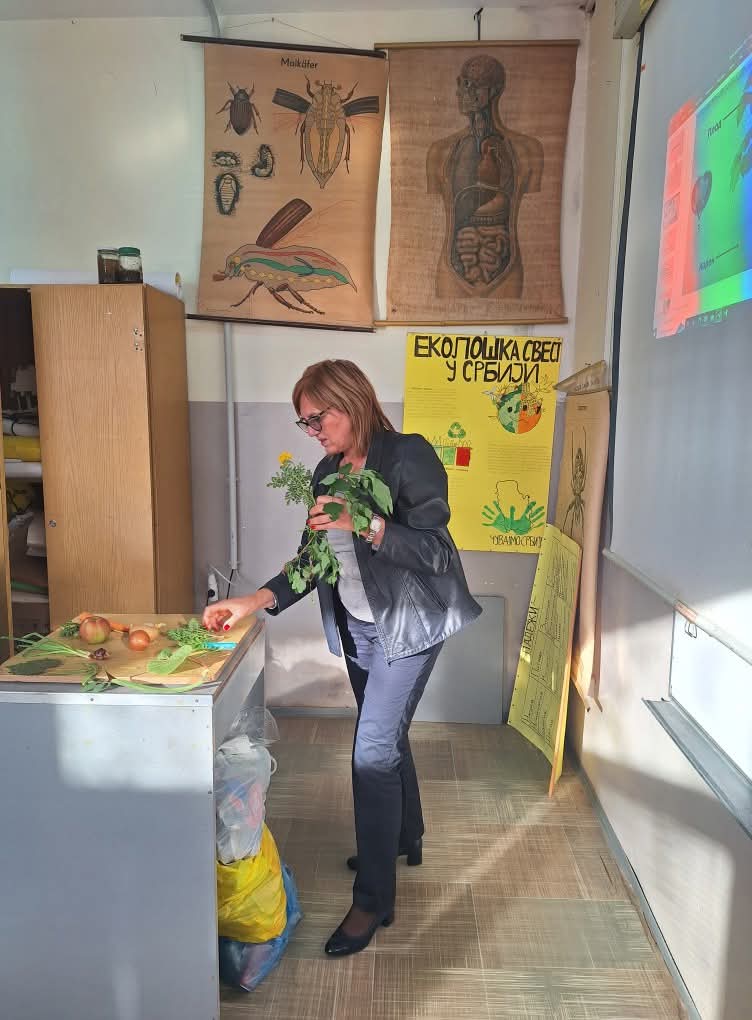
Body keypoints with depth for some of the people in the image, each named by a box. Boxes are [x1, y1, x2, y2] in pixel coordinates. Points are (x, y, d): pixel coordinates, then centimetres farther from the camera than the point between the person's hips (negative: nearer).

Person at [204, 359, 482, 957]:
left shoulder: (410, 457, -16)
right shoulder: (328, 473, 6)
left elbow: (436, 552, -21)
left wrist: (366, 525, -33)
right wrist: (257, 600, -6)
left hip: (406, 627, -7)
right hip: (356, 627, 7)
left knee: (372, 752, -7)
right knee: (387, 737, 21)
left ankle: (374, 899, 10)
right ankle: (404, 839, 44)